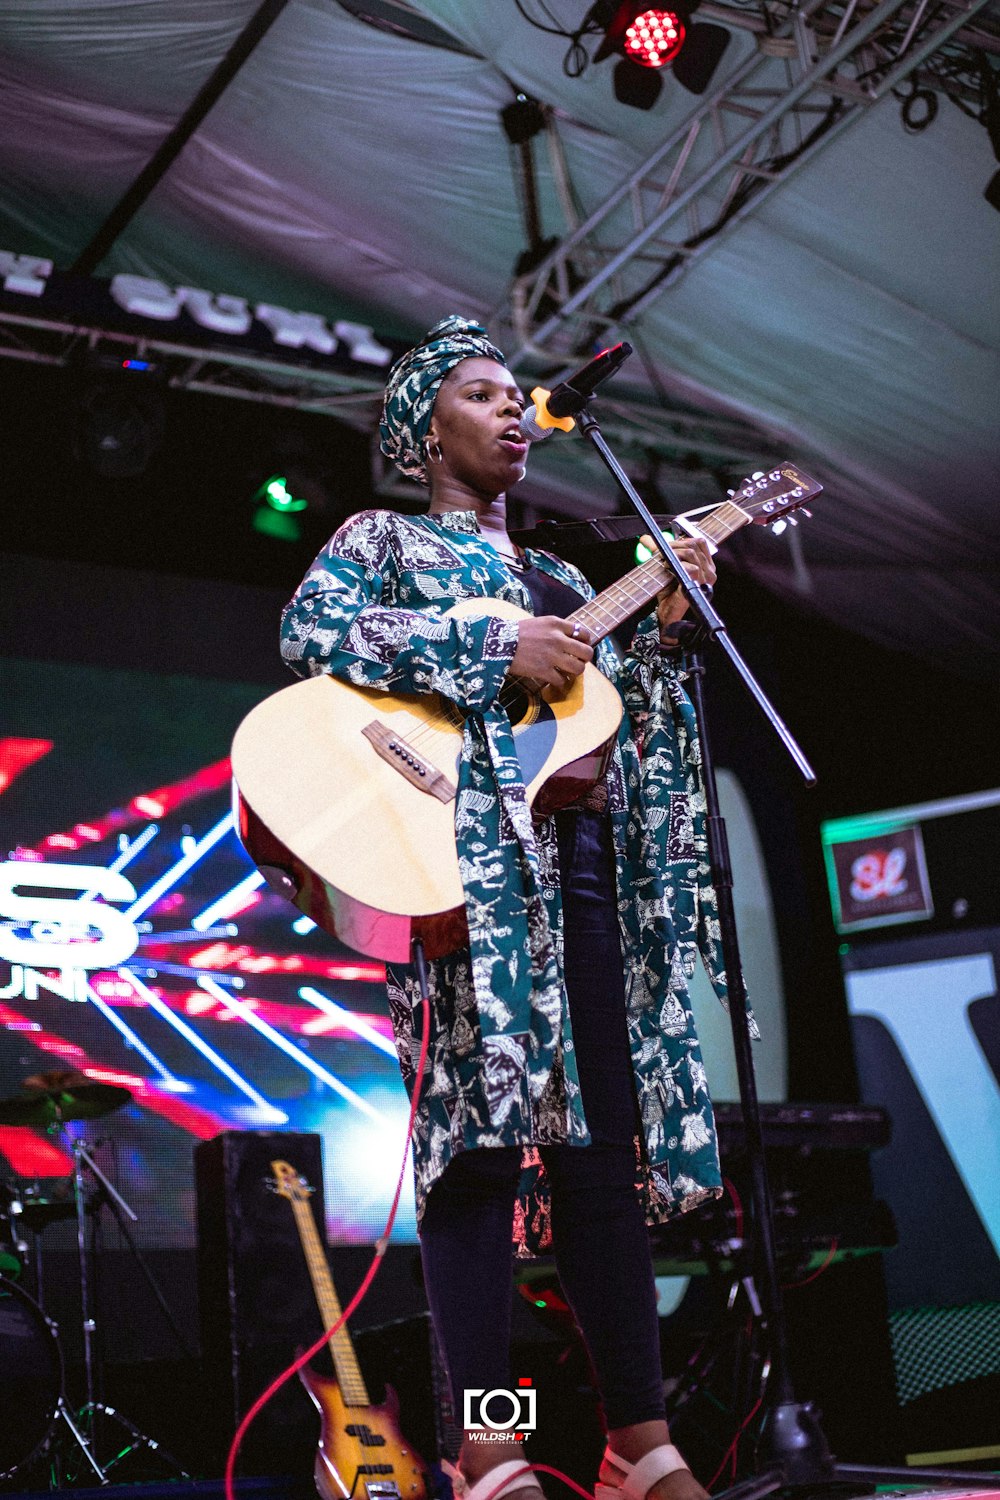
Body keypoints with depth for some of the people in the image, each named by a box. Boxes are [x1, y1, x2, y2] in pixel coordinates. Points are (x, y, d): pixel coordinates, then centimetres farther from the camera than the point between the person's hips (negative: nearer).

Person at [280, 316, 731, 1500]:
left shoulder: (554, 578, 30)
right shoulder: (383, 538, 12)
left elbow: (622, 722, 24)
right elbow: (310, 629, -9)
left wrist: (662, 625, 9)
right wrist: (494, 648, -14)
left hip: (585, 861, 7)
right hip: (463, 858, -6)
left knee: (608, 1137, 1)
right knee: (482, 1110, -16)